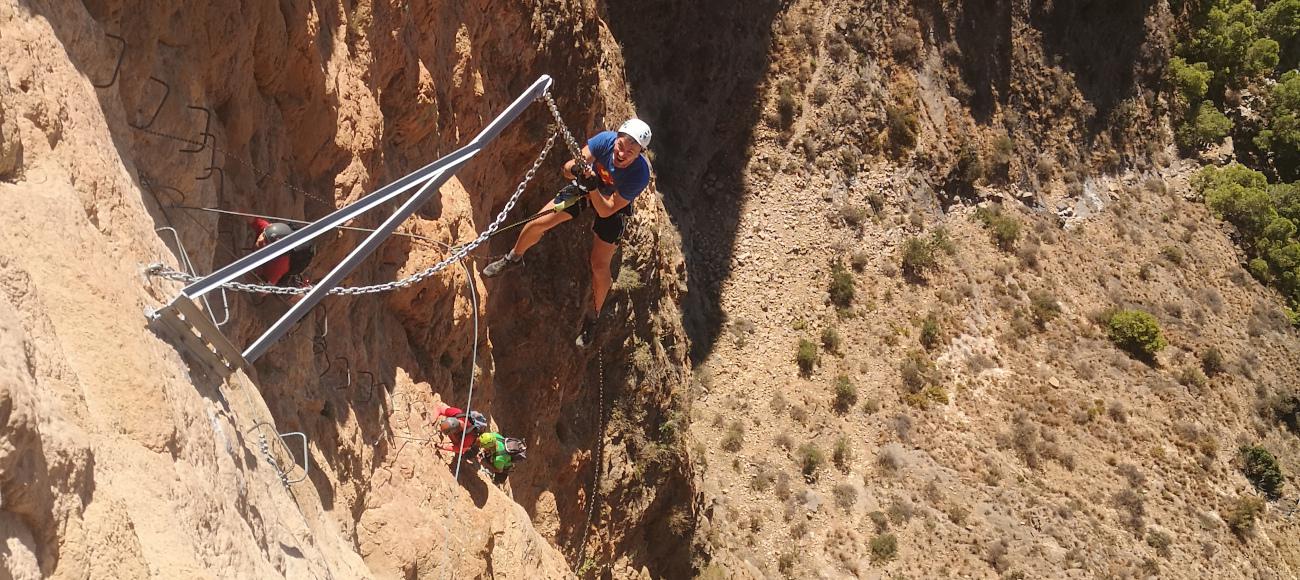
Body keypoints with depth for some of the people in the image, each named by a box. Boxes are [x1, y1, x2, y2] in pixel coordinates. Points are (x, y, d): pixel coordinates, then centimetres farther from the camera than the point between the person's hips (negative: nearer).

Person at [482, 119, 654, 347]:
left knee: (600, 266, -3)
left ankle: (592, 317, 23)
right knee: (539, 223, -1)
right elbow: (567, 168, -26)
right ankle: (513, 258, 32)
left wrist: (593, 188, -49)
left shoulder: (640, 175, -40)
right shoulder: (605, 140, -34)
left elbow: (607, 211, -33)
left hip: (613, 205, -2)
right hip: (587, 186, 2)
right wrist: (575, 169, -48)